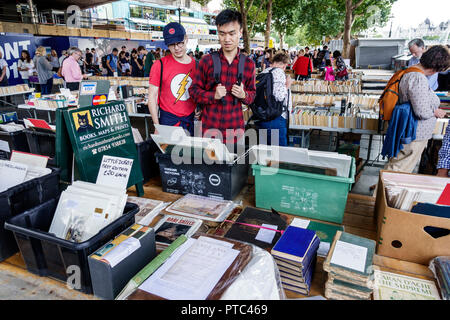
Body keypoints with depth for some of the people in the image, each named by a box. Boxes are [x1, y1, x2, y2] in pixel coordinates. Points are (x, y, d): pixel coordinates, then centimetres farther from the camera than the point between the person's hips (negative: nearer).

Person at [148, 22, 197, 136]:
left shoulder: (196, 65, 4)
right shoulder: (160, 65, -6)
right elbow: (152, 97, -5)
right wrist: (157, 126, -11)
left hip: (191, 121, 3)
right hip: (168, 121, -3)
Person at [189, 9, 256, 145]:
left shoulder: (248, 64, 4)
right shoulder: (206, 61, -1)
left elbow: (252, 93, 13)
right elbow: (194, 90, 3)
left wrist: (244, 95, -10)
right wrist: (213, 96, -15)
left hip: (235, 127, 2)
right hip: (209, 126, -1)